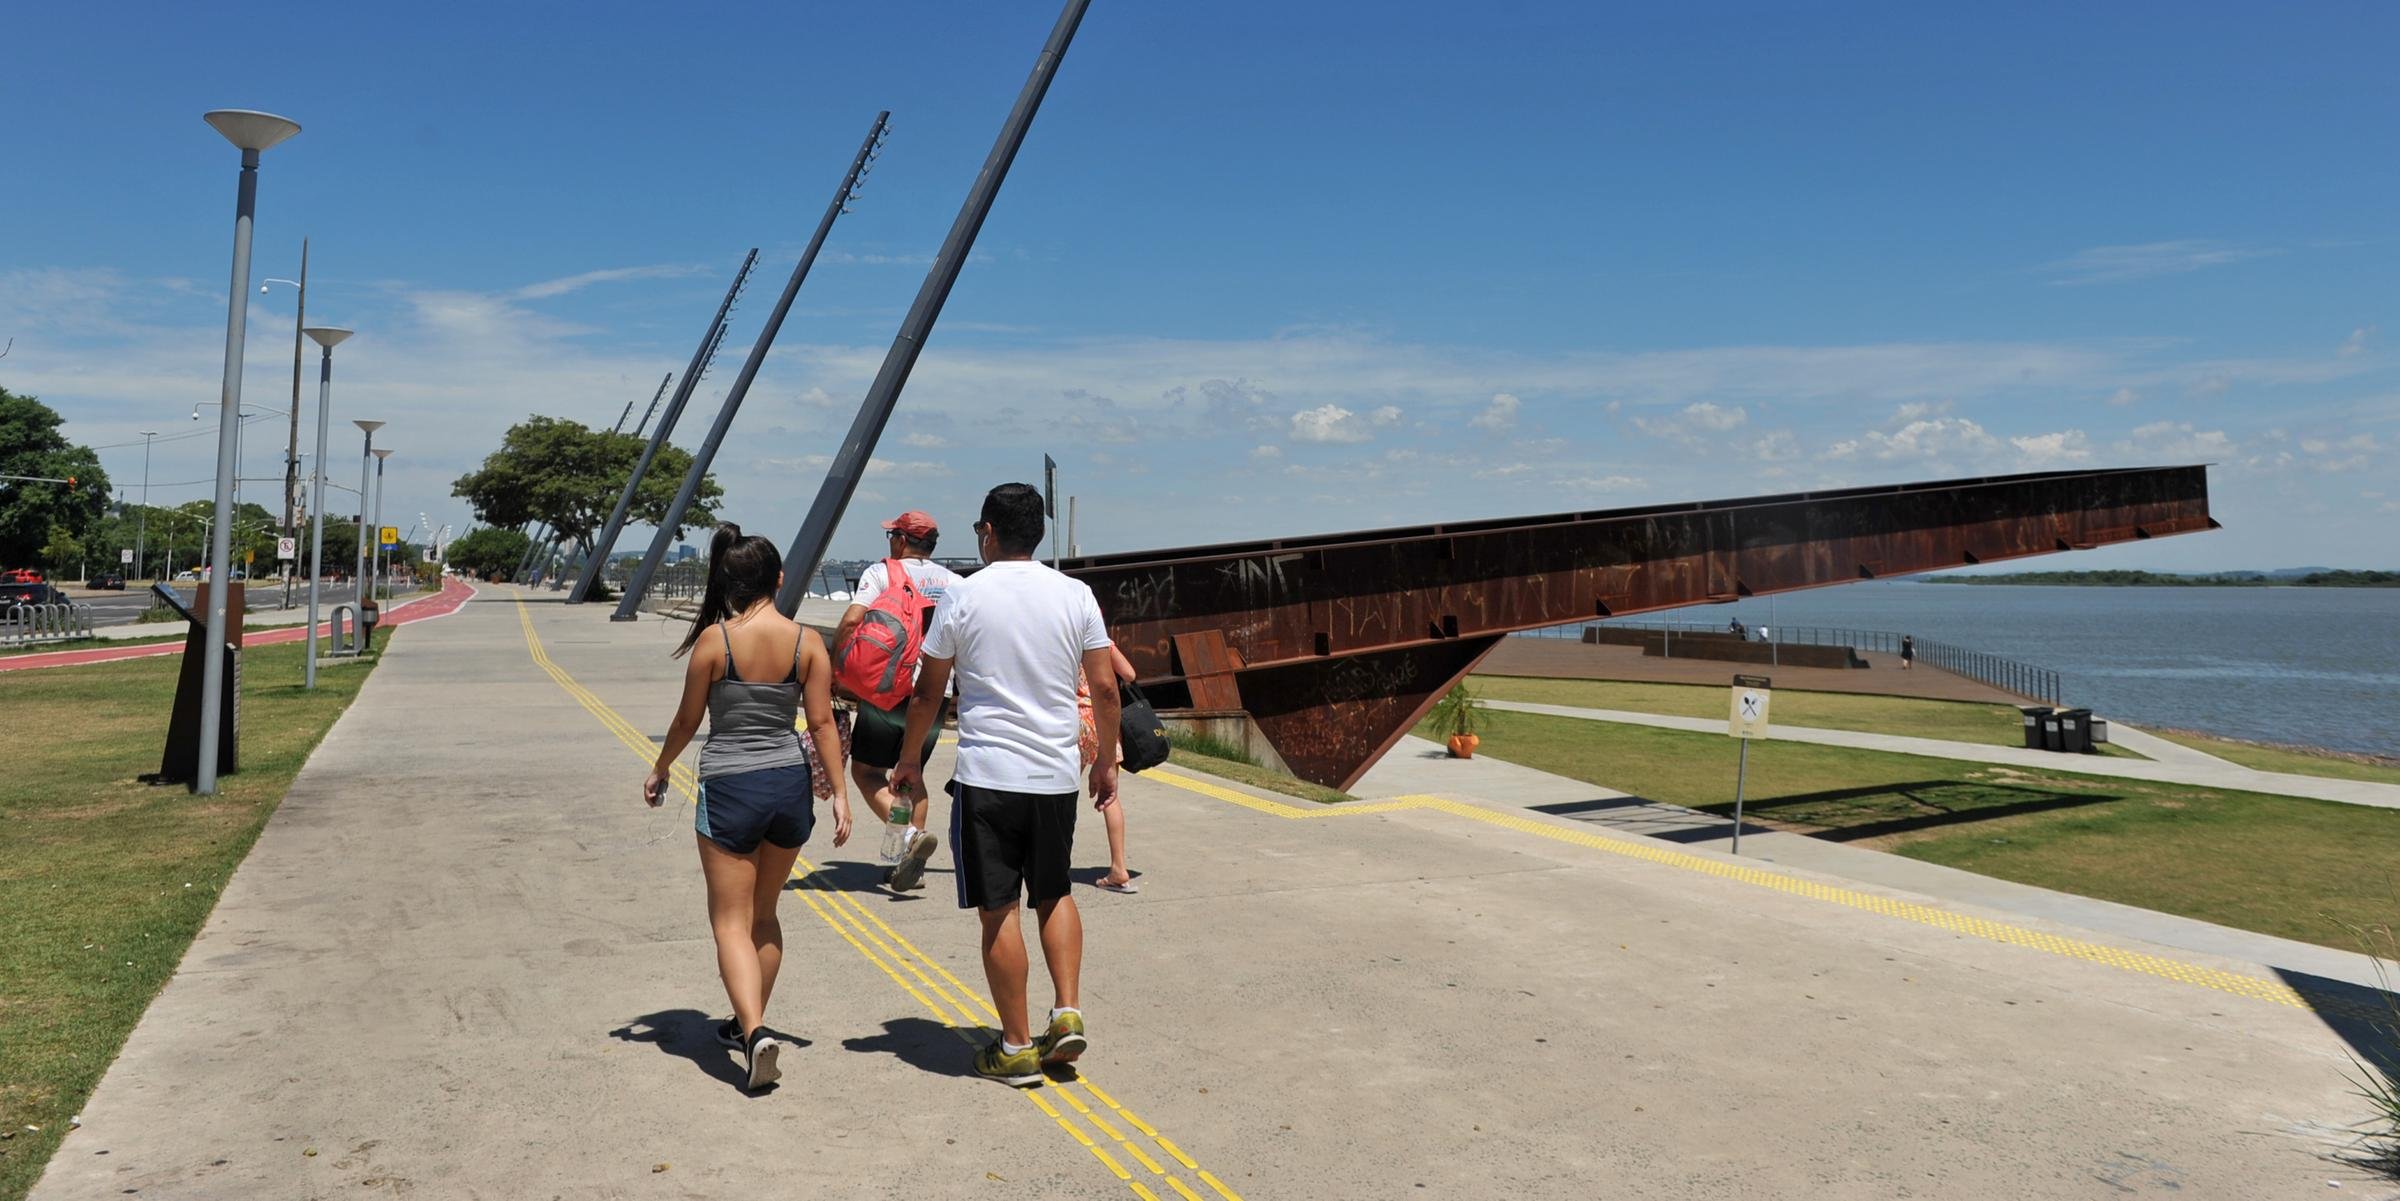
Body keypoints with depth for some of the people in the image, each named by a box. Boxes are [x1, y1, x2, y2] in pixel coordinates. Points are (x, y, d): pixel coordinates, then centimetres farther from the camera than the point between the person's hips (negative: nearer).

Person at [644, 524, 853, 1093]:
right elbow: (822, 722, -4)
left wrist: (660, 770, 16)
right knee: (764, 913, 21)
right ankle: (749, 1022, 32)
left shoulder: (714, 640, -10)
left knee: (731, 921, 3)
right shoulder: (808, 641, -3)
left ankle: (753, 1031, -14)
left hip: (729, 790, -4)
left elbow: (688, 720, -1)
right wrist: (839, 793, 2)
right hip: (790, 785, 4)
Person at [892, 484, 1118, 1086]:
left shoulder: (964, 595, -4)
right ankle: (1068, 1011, 10)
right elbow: (1105, 689, 3)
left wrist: (909, 760, 15)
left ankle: (1016, 1048, 10)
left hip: (985, 776, -3)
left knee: (999, 911, 4)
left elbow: (928, 692, 1)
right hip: (1057, 776, 3)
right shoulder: (1075, 595, 2)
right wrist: (1106, 761, 16)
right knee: (1054, 895, 22)